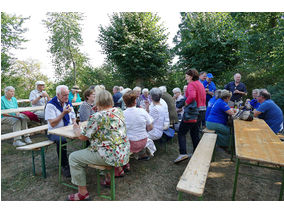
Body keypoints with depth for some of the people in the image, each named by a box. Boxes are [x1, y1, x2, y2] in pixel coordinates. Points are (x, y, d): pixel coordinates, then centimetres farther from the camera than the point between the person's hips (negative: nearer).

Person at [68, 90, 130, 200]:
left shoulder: (97, 116, -17)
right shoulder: (119, 111, 5)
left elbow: (83, 137, -8)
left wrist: (76, 129, 13)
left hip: (112, 156, -8)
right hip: (125, 153, 8)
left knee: (74, 158, 4)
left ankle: (83, 192, 15)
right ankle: (108, 179, 43)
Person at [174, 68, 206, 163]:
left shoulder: (191, 84, -13)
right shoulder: (200, 84, 16)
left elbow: (192, 96, -32)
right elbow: (203, 98, 19)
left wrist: (186, 103, -18)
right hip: (201, 110, 9)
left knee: (181, 132, -3)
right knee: (195, 133, 18)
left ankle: (183, 154, -8)